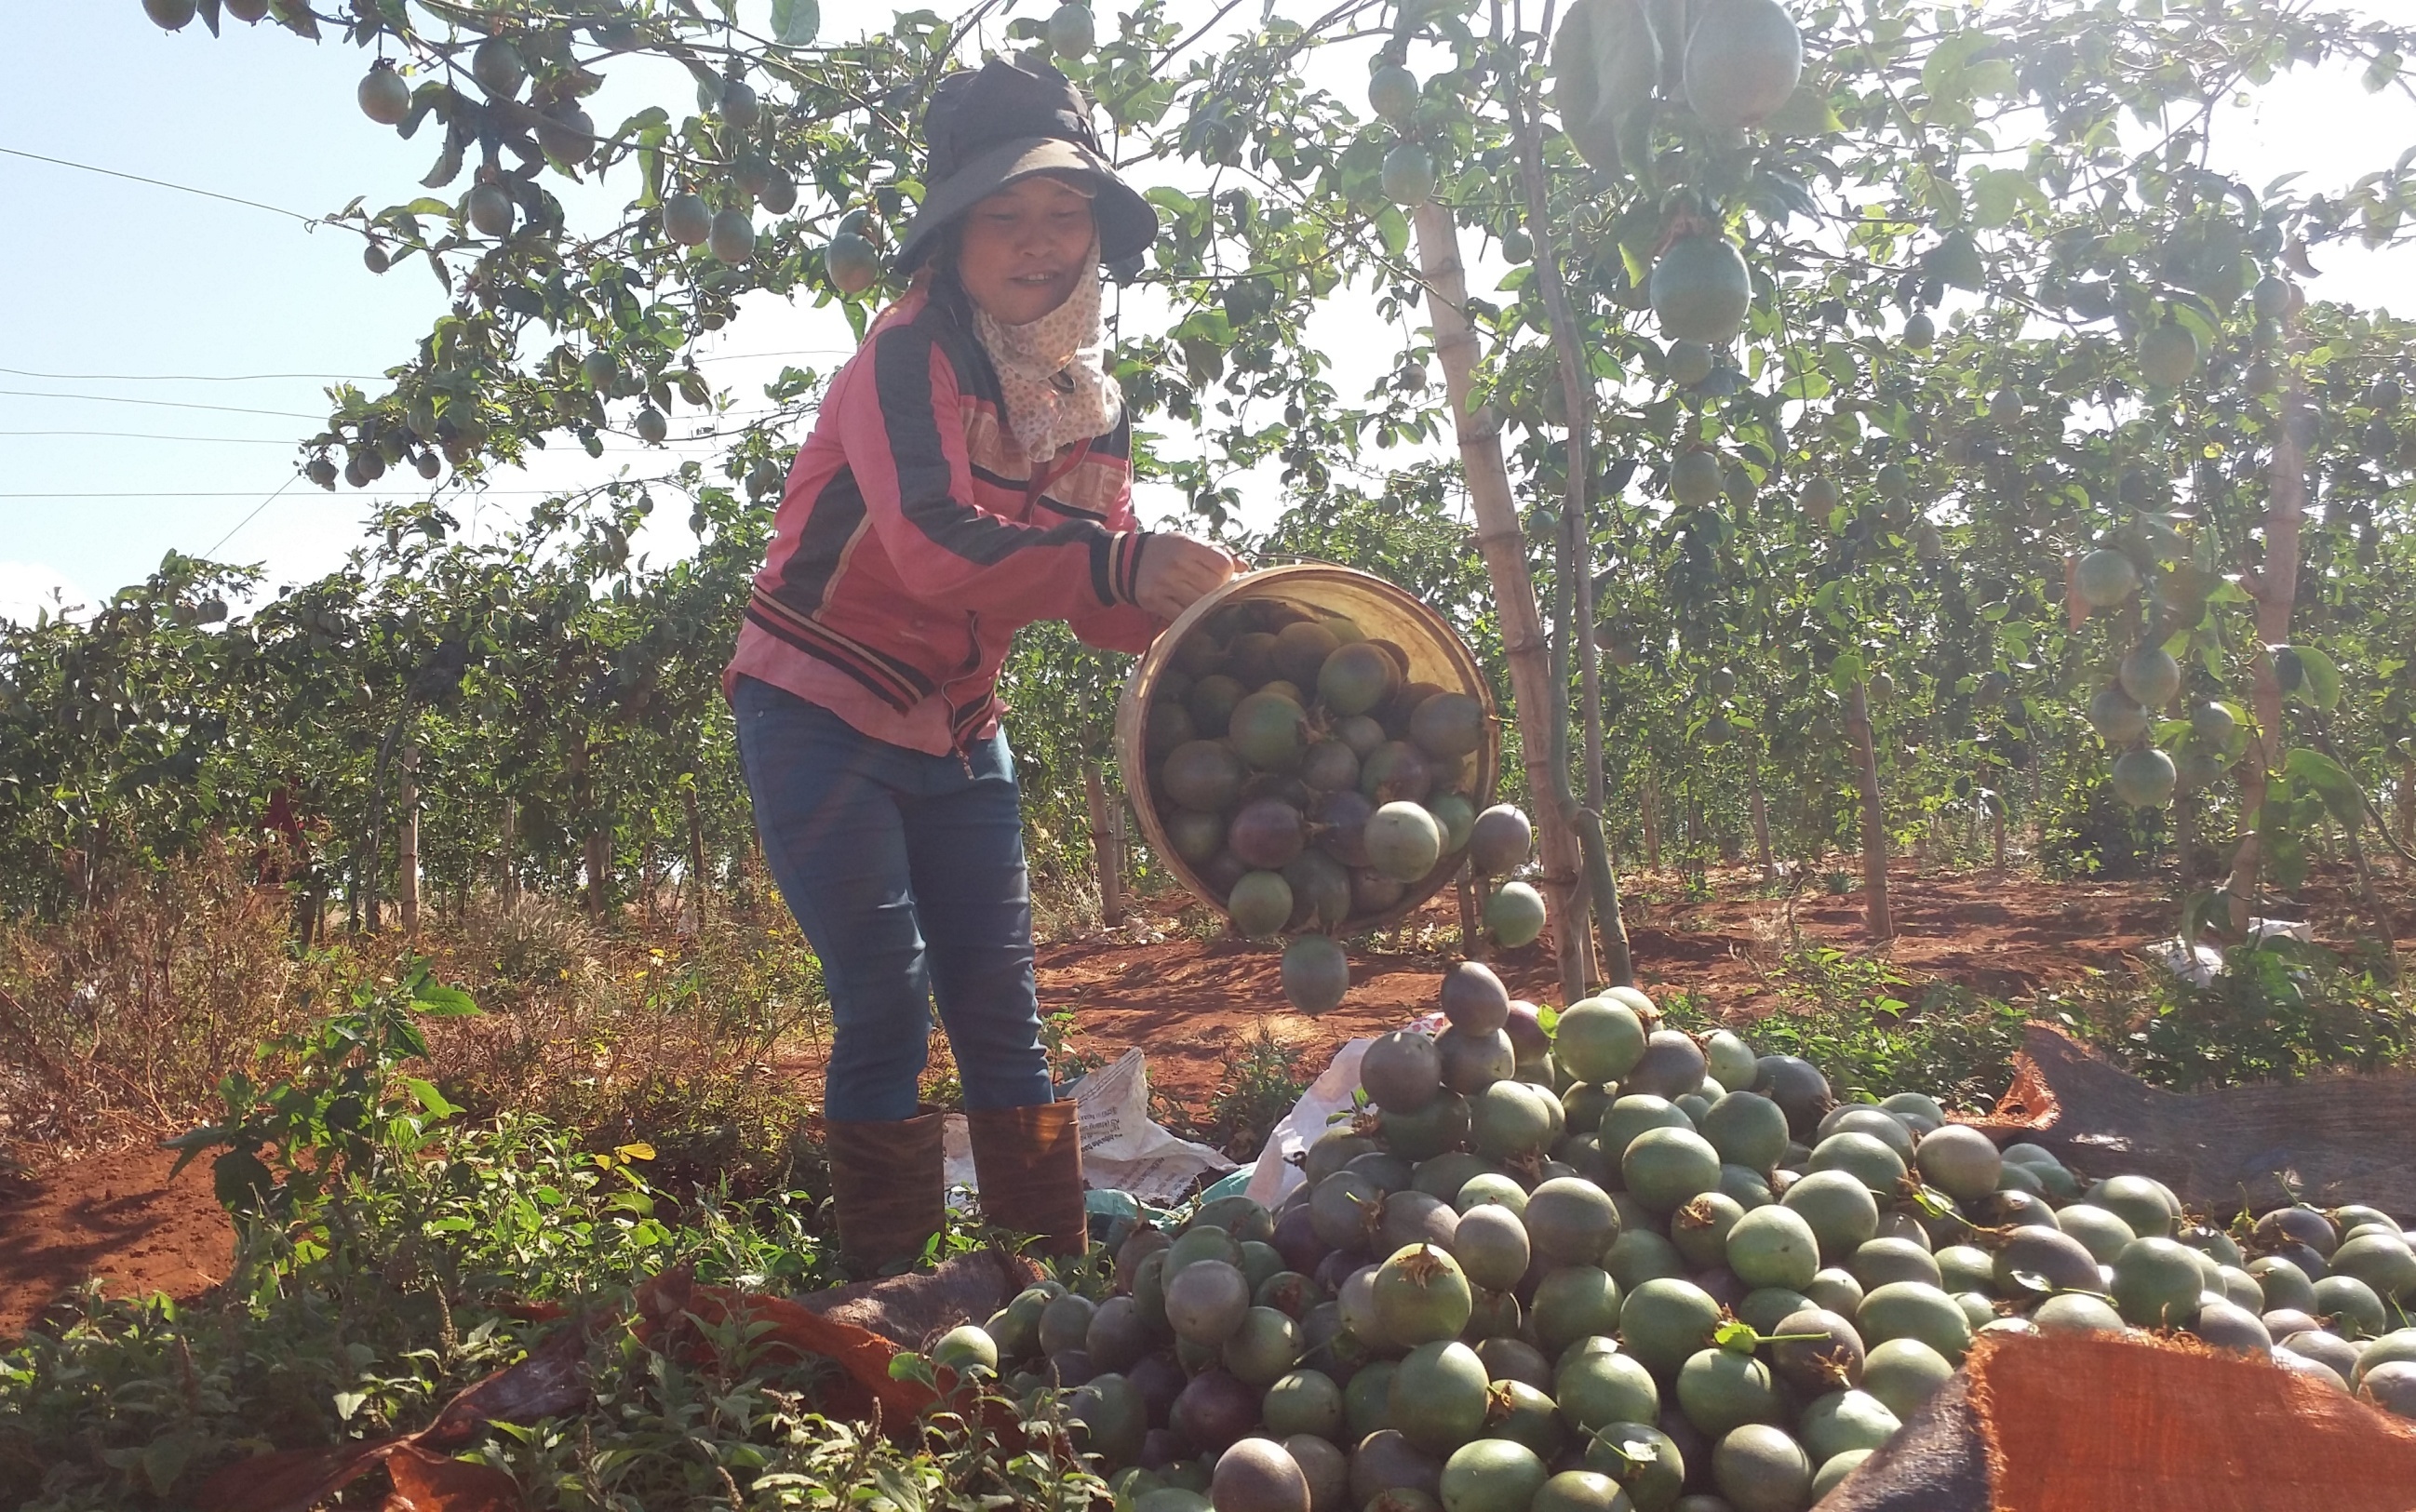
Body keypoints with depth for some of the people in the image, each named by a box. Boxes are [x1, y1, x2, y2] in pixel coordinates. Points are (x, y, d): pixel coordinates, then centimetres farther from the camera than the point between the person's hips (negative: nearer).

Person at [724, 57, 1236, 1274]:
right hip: (821, 721, -6)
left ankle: (1055, 1278, 15)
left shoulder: (1088, 402, 2)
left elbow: (1104, 609, 1)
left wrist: (1195, 597, -20)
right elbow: (935, 545, -36)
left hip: (957, 737, 6)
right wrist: (1119, 564, -47)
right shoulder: (909, 357, -18)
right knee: (886, 1012, -8)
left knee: (1002, 1014, 7)